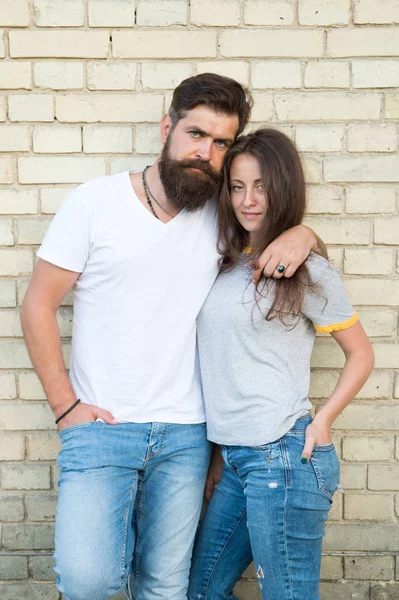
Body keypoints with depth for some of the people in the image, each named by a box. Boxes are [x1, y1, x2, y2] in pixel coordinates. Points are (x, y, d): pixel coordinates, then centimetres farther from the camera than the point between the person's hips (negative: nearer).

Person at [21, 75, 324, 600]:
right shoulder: (96, 202, -4)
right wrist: (65, 404, -6)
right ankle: (104, 531, 16)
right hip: (100, 426, -2)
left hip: (185, 436, 3)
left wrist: (301, 234, -7)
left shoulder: (223, 214, 3)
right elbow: (38, 305, -2)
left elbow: (290, 227, 19)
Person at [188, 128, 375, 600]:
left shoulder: (307, 272, -7)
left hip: (283, 457, -7)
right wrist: (219, 452, 13)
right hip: (234, 460, 7)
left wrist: (321, 423, -9)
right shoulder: (226, 264, 10)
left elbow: (361, 354, 2)